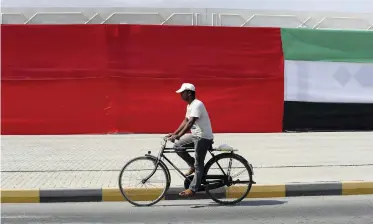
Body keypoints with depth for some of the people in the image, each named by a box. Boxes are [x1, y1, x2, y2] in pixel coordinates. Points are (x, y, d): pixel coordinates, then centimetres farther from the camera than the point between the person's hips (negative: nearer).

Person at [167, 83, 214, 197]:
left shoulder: (197, 105, -21)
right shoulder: (189, 105, 10)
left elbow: (190, 123, -29)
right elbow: (185, 121, 14)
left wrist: (178, 136, -33)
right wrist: (174, 133, 7)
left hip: (203, 137, -9)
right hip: (195, 135, 9)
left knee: (198, 165, -1)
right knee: (178, 146, 2)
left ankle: (193, 188, 8)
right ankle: (192, 165, 15)